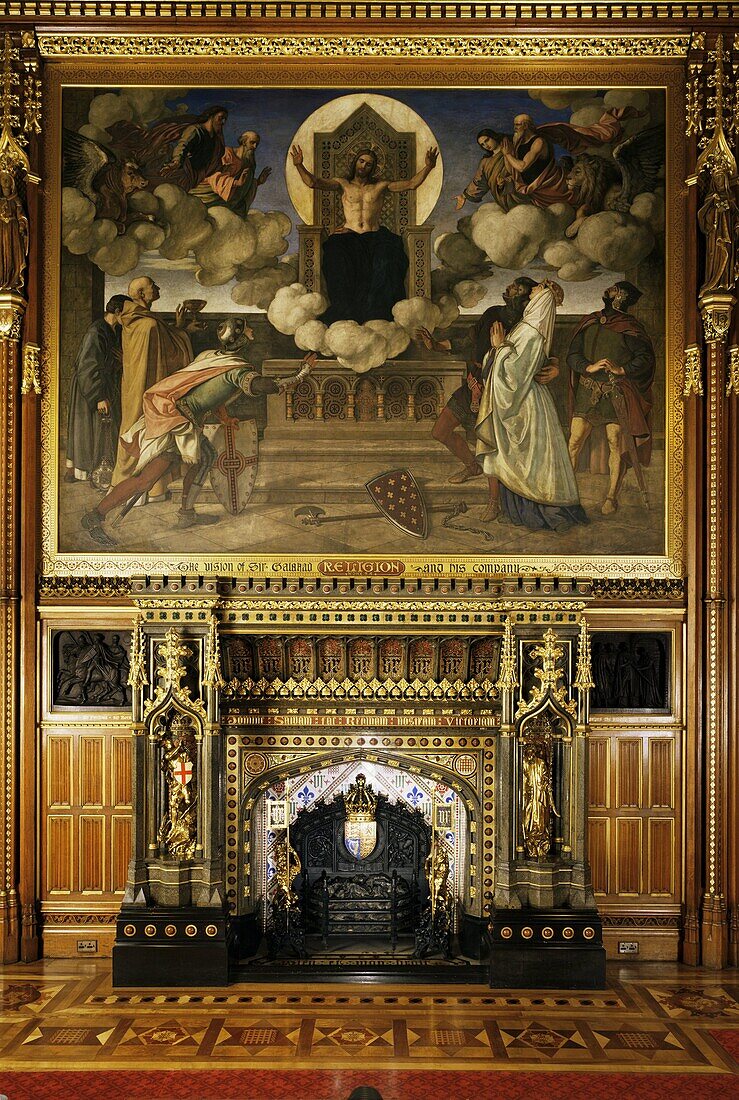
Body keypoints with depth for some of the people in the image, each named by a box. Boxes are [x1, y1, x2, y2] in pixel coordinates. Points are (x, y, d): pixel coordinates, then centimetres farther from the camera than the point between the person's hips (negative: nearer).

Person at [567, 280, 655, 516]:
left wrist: (621, 370, -18)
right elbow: (573, 355, 7)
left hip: (616, 393, -3)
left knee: (615, 443, -3)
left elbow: (646, 357, -4)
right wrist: (589, 367, -12)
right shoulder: (588, 322, 14)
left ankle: (612, 496, 7)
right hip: (587, 391, 3)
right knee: (574, 441, -3)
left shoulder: (630, 327, 3)